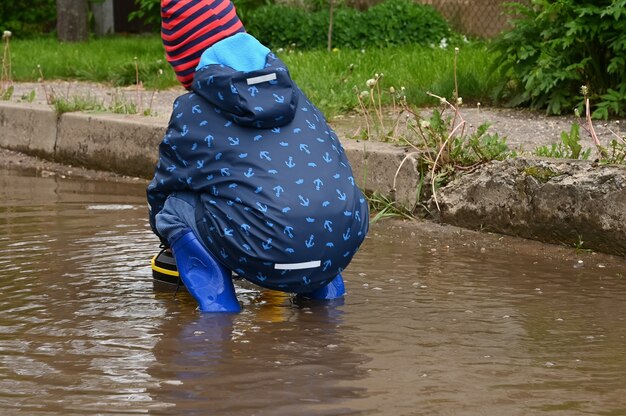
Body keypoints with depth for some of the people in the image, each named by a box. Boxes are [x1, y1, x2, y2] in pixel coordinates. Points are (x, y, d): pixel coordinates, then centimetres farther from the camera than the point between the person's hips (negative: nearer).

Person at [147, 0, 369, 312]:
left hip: (268, 254, -5)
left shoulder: (191, 112, 9)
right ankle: (326, 290, 26)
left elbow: (161, 192, 23)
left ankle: (216, 302, 0)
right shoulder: (289, 90, 22)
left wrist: (171, 239, 46)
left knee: (175, 208, 16)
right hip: (343, 241, 5)